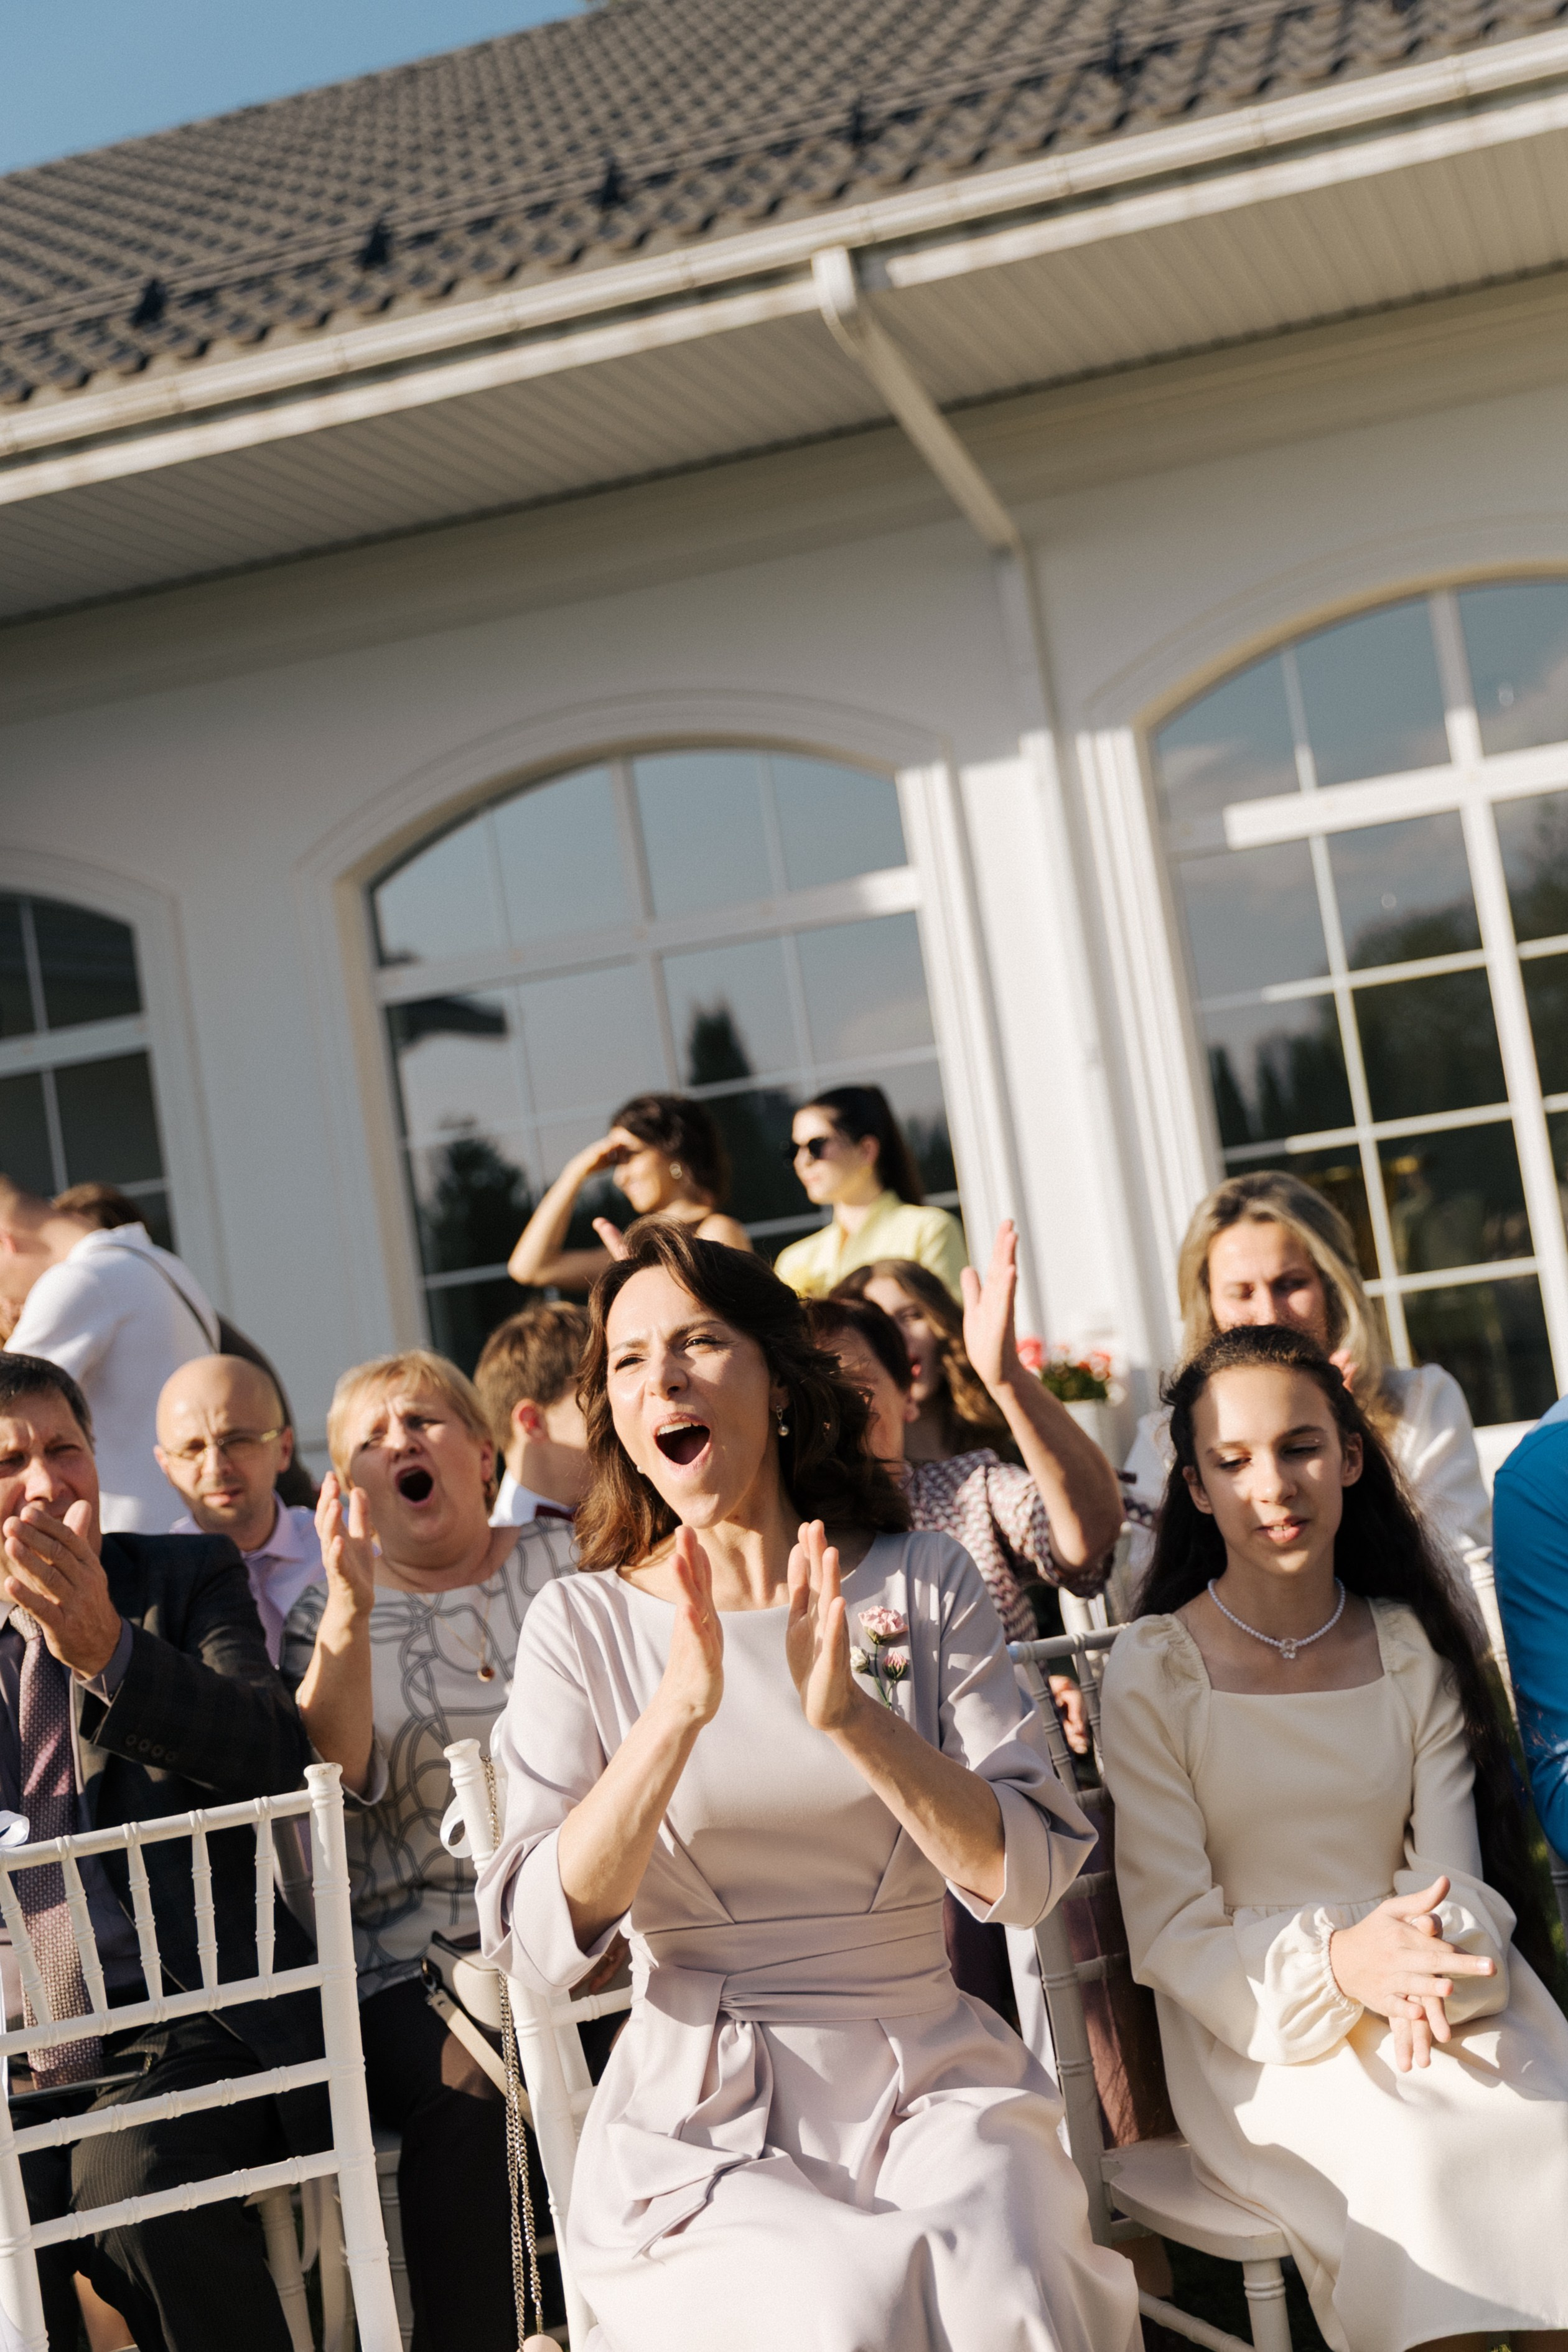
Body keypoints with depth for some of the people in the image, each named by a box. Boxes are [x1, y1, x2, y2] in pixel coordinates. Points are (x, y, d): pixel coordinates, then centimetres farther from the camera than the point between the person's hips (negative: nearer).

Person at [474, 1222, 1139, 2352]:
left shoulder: (923, 1581, 5)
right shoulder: (584, 1625, 2)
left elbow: (1028, 1875, -4)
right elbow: (539, 1939, -9)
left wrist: (850, 1715, -19)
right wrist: (679, 1709, -21)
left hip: (930, 2079, 1)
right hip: (699, 2120, -1)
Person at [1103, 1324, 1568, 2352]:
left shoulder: (1414, 1650, 8)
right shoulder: (1151, 1672, -3)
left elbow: (1456, 1878, 4)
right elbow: (1174, 1933, -6)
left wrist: (1428, 1956, -21)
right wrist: (1333, 1964, -24)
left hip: (1438, 2008, 3)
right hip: (1255, 2030, -3)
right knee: (1409, 2152, -31)